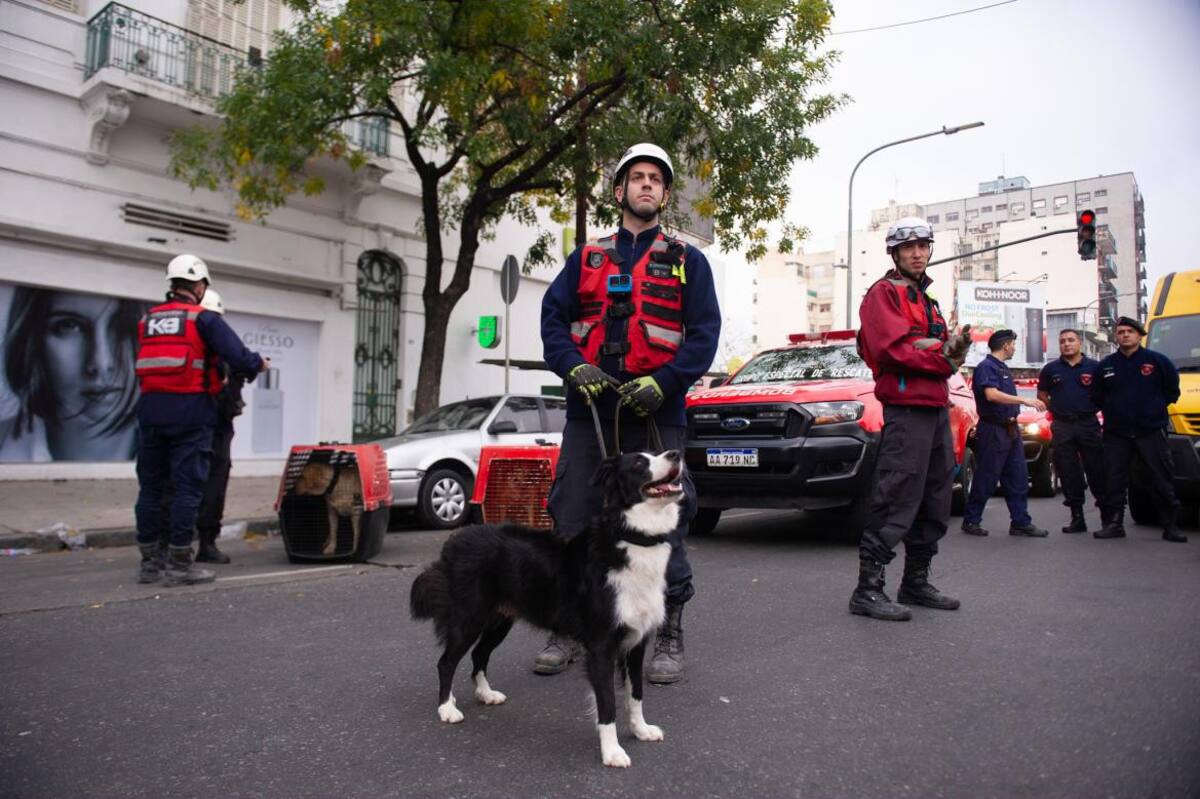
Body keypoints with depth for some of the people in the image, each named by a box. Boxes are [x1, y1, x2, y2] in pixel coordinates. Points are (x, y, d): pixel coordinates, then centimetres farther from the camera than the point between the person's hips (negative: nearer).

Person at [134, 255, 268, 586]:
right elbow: (239, 358, -13)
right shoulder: (203, 318, -3)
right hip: (189, 412, -6)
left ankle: (149, 562, 18)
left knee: (150, 486, 11)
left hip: (150, 410, 6)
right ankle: (179, 565, 1)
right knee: (188, 487, -1)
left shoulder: (148, 319, 16)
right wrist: (259, 363, 8)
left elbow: (146, 365, 18)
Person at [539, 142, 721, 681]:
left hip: (656, 413, -2)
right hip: (589, 410, 2)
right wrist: (575, 367, -11)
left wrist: (663, 382, -15)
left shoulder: (687, 261, 11)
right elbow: (553, 317, 8)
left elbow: (704, 331, 1)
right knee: (572, 521, 5)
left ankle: (669, 637, 14)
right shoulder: (586, 258, 17)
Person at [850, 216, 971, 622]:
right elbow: (893, 348, -17)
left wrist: (954, 347, -3)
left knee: (935, 502, 13)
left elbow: (941, 350, 20)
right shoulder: (885, 292, -3)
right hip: (906, 408, -9)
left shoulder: (925, 299, 26)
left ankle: (916, 582, 23)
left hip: (936, 407, 9)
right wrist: (943, 359, -10)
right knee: (896, 502, -12)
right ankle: (867, 590, -9)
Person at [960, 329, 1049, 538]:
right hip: (993, 430, -9)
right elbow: (992, 395, -26)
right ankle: (971, 521, 6)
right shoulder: (986, 366, -12)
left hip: (1010, 429, 9)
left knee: (1018, 478, 8)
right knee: (986, 478, -4)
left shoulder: (1003, 368, 18)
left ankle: (1021, 522, 12)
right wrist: (1024, 400, -28)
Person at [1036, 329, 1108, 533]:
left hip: (1088, 424, -2)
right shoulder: (1051, 369, 9)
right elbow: (1042, 395, 18)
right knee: (1068, 474, 3)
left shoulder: (1094, 367, 3)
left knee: (1097, 471, -1)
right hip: (1062, 427, 2)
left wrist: (1092, 408, 0)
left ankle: (1108, 515, 9)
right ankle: (1077, 517, 10)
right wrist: (1057, 410, 8)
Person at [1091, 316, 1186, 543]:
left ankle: (1170, 526, 9)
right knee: (1114, 481, 3)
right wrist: (1112, 412, 9)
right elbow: (1097, 396, 16)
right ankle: (1114, 523, 11)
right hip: (1116, 435, 2)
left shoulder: (1158, 361, 0)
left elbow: (1173, 390, 8)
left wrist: (1156, 407, 6)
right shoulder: (1106, 365, 8)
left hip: (1151, 432, -2)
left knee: (1162, 481, 0)